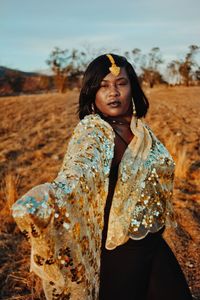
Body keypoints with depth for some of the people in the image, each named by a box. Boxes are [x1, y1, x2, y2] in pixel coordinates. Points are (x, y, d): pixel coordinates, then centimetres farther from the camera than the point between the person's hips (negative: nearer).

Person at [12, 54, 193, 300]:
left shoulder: (139, 128, 1)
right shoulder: (92, 131, -19)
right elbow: (78, 170, -39)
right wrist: (44, 198, -59)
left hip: (154, 242, 7)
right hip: (120, 251, -7)